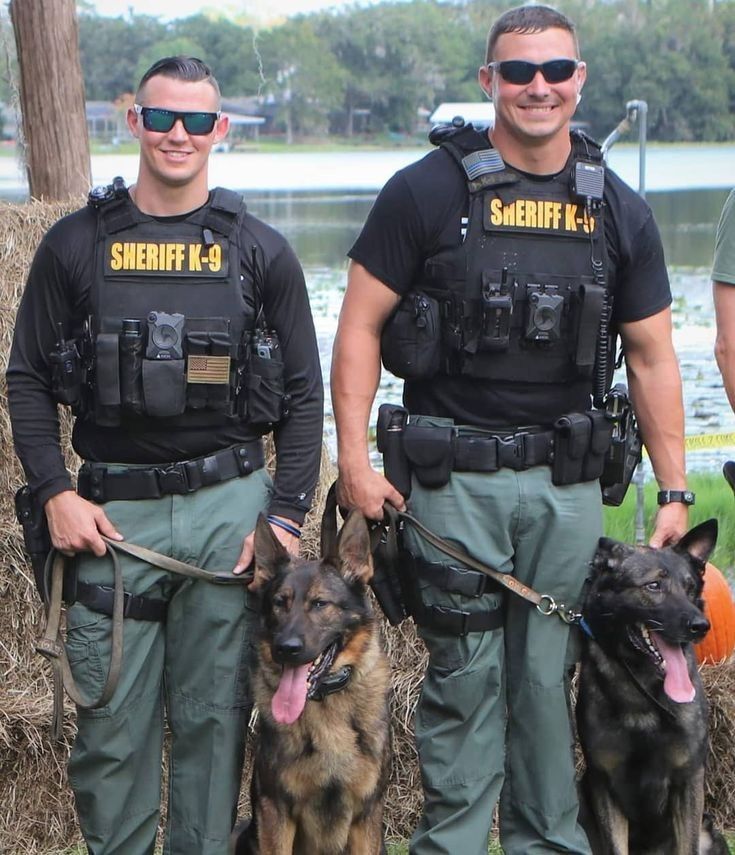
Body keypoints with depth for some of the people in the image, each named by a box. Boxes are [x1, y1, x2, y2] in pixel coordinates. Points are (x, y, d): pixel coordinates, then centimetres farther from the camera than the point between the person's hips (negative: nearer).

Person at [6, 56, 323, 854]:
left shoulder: (260, 251, 6)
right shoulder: (75, 244, 5)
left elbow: (302, 393, 7)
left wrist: (287, 515, -2)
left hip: (230, 508, 0)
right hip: (113, 511, 0)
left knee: (215, 717, 7)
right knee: (113, 724, 2)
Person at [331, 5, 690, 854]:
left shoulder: (618, 211, 7)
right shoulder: (428, 192, -3)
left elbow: (652, 357, 11)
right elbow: (359, 326, -2)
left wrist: (674, 490, 7)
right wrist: (354, 459, -10)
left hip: (568, 480, 3)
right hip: (456, 474, -3)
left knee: (548, 672, 9)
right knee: (466, 673, 1)